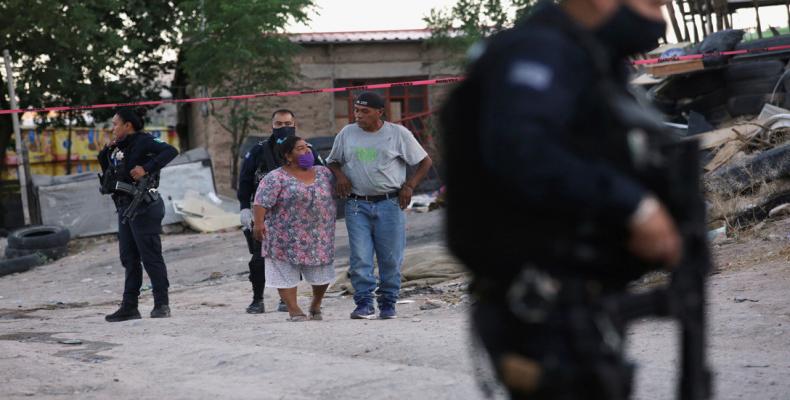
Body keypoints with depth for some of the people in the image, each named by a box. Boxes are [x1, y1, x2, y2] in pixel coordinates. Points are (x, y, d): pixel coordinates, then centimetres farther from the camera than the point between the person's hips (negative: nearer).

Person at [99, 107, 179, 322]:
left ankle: (162, 304, 1)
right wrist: (108, 150, 7)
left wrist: (146, 169, -29)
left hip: (143, 207, -9)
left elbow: (171, 151, -23)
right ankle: (129, 307, 15)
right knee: (129, 258, 10)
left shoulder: (143, 142, -11)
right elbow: (104, 164, 25)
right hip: (125, 207, 10)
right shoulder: (120, 147, 15)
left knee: (150, 256, -5)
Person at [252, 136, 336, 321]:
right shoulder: (276, 178, -8)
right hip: (288, 238, -4)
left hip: (319, 236, 4)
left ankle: (316, 304, 30)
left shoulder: (323, 172, 9)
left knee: (322, 273, 9)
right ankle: (294, 310, 4)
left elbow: (337, 191, 19)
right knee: (286, 273, -2)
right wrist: (258, 223, -22)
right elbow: (262, 201, -14)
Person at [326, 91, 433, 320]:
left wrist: (409, 186, -2)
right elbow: (333, 161, 23)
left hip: (389, 204, -1)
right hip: (357, 206, 2)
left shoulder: (398, 134, 2)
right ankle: (364, 304, -3)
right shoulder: (347, 134, 9)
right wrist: (339, 175, 1)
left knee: (391, 258, 1)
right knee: (360, 258, -7)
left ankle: (388, 304, 12)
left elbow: (425, 161, 9)